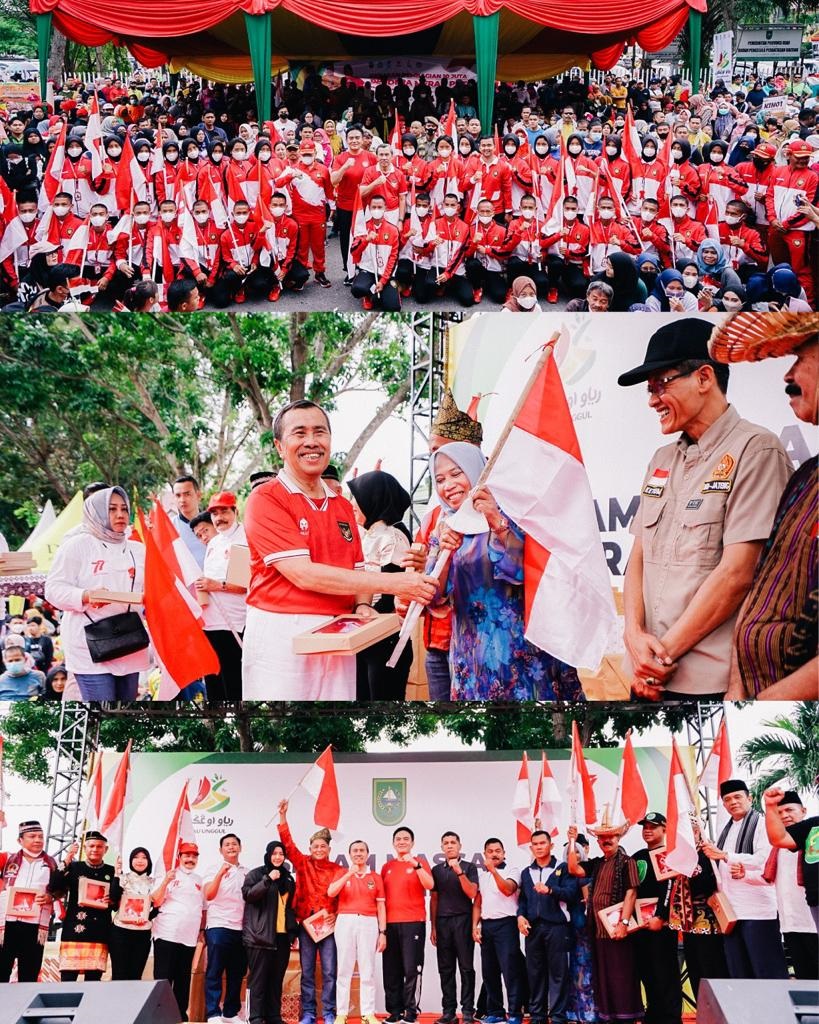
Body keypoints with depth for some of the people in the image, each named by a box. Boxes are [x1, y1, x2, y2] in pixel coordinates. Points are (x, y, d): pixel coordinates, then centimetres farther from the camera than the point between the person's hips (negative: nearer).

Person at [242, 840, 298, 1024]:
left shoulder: (288, 878, 17)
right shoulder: (255, 874, 2)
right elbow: (248, 895, -13)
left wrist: (294, 931, 16)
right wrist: (268, 879, -21)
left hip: (282, 935, 5)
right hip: (261, 935, -5)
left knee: (277, 978, 6)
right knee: (259, 977, -6)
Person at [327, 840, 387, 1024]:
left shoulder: (375, 877, 10)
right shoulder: (342, 874, 9)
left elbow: (380, 906, 9)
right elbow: (330, 893, -8)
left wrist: (382, 932, 3)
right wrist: (349, 874, -15)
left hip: (369, 923, 0)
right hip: (345, 922, 0)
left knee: (367, 970, 0)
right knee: (344, 969, 0)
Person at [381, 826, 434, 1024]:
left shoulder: (419, 862, 3)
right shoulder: (387, 866, 13)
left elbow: (430, 885, -13)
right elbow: (381, 896, 17)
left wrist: (416, 864, -24)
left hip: (413, 923, -4)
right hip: (390, 923, 4)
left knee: (412, 969, -6)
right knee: (391, 970, 5)